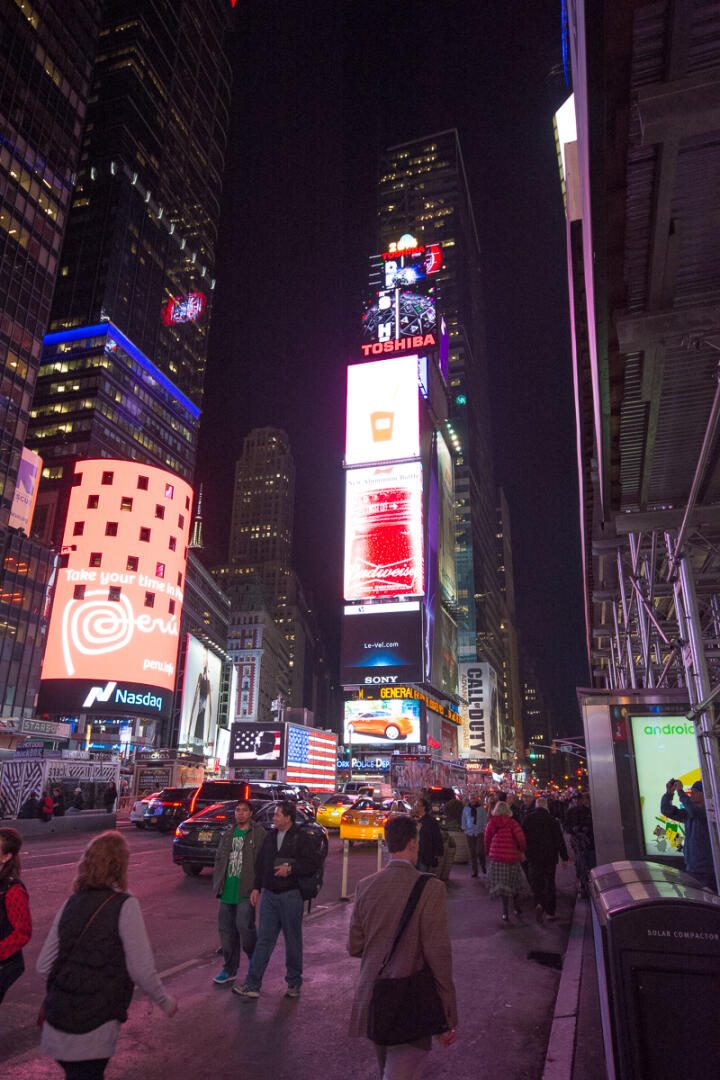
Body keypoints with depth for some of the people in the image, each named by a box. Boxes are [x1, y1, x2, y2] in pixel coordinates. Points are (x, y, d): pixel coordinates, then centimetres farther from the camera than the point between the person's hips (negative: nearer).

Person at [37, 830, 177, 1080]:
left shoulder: (72, 903, 3)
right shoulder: (124, 905, -16)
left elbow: (43, 966, 6)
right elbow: (141, 971, -15)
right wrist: (166, 1003, 2)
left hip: (54, 1028, 6)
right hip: (92, 1030, -6)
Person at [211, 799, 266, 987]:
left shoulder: (259, 834, -3)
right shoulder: (227, 833, 13)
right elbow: (219, 859, 18)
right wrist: (217, 885, 13)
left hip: (246, 891, -5)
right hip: (227, 891, 6)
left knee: (244, 926, -10)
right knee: (226, 930, 10)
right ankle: (229, 970, 24)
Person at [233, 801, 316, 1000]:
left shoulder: (300, 838, -9)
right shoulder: (270, 837, 10)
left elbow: (310, 864, -11)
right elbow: (260, 864, 17)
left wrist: (290, 868, -23)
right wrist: (257, 887, 12)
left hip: (291, 896, -4)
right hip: (270, 895, 5)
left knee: (293, 942, 8)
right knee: (264, 941, 4)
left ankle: (294, 983, 23)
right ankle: (252, 985, 8)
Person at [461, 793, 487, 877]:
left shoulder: (481, 808, 3)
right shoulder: (466, 809, 9)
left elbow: (485, 819, 7)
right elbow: (464, 820, 15)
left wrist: (484, 829, 1)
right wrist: (464, 829, 8)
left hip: (479, 832, -2)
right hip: (470, 832, 2)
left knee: (480, 851, -9)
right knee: (472, 853, 2)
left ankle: (483, 865, 20)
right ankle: (474, 871, 10)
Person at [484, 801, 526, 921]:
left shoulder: (491, 823, 0)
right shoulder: (512, 822, -6)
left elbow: (487, 839, 6)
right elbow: (521, 838, -14)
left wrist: (489, 853, 20)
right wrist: (521, 850, 5)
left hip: (496, 857, 1)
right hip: (512, 856, -1)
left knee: (501, 884, 7)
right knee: (513, 883, 17)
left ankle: (506, 911, 1)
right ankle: (517, 908, 26)